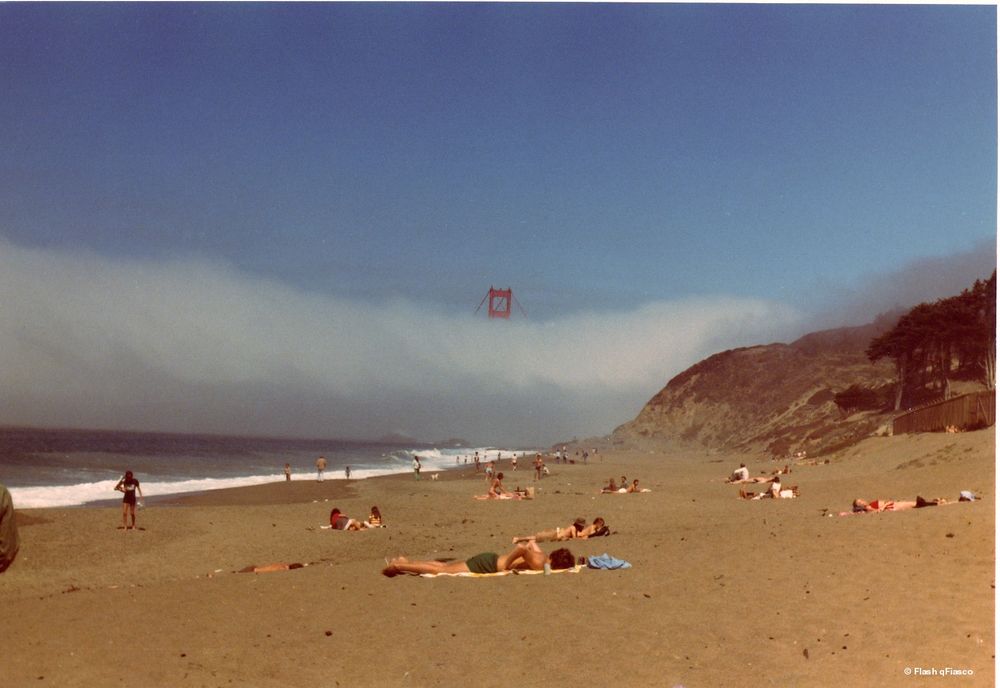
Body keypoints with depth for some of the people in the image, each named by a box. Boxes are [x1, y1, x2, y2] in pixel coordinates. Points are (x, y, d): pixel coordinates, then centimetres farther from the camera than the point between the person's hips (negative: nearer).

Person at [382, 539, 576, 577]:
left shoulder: (542, 555, 3)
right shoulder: (539, 563, -24)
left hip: (491, 559, 8)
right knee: (441, 570, -5)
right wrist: (506, 564, -22)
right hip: (488, 564, -8)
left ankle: (404, 561, 23)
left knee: (444, 567, 15)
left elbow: (530, 542, 20)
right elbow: (521, 546, -34)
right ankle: (398, 566, 2)